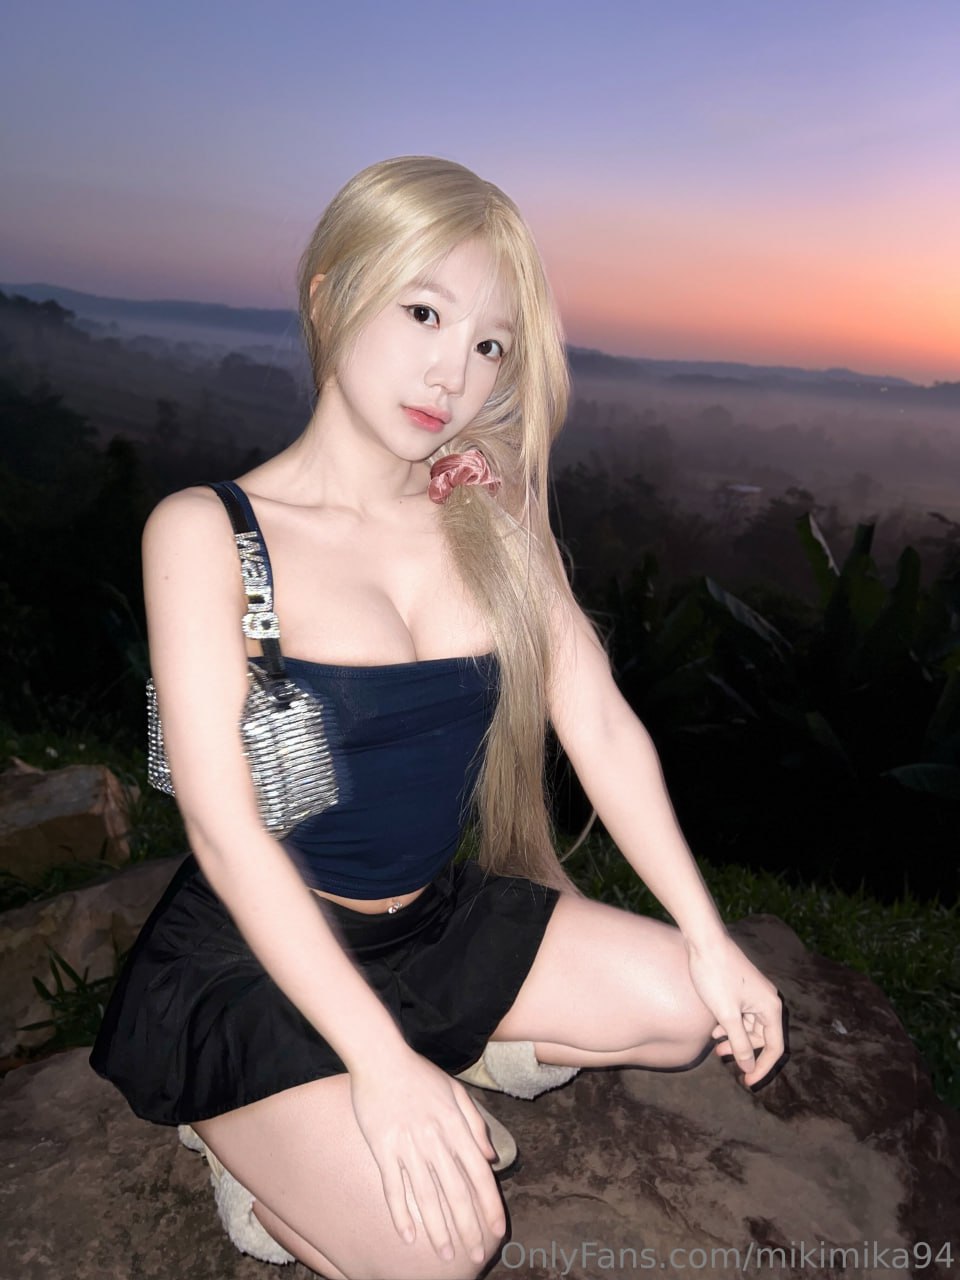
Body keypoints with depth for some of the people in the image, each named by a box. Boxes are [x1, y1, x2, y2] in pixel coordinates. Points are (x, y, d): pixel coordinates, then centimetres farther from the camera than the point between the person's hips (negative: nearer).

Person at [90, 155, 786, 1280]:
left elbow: (602, 728, -2)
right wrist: (380, 1064, -25)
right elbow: (224, 826, -22)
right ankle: (261, 1140, 10)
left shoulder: (492, 515, -2)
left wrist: (706, 936, -3)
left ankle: (452, 1067, 13)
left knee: (689, 1006, -2)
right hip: (256, 956, -5)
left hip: (438, 918, 5)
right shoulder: (206, 532, -16)